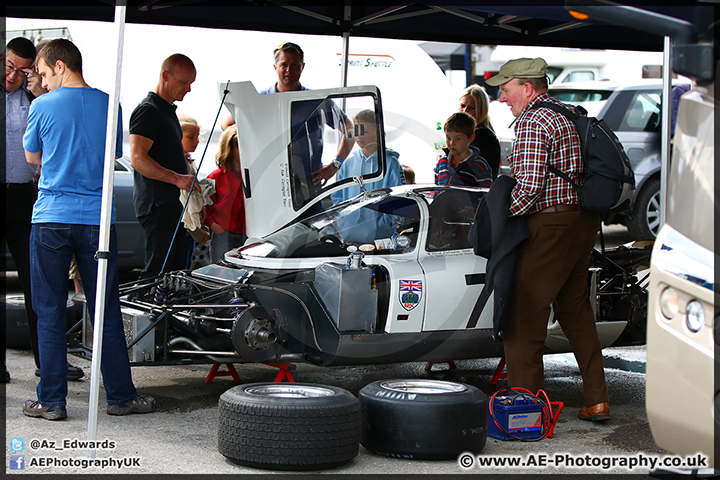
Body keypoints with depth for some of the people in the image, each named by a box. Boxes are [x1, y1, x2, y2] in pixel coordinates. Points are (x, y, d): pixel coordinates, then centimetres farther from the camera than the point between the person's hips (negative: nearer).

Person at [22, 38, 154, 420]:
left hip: (51, 219, -2)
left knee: (50, 313, 4)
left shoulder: (43, 106, -3)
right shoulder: (108, 105, 5)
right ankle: (120, 396, 14)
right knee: (107, 313, 8)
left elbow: (32, 157, 12)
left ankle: (51, 401, 6)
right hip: (97, 218, 2)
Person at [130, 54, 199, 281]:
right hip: (157, 204, -10)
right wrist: (177, 178, -25)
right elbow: (138, 159, -21)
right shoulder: (148, 110, -10)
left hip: (173, 204, 10)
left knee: (176, 270, 7)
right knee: (158, 271, -13)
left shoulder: (168, 110, 23)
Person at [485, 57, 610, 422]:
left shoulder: (532, 122, -13)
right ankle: (597, 400, 21)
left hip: (550, 227, -10)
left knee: (523, 315, -3)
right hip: (585, 219, 10)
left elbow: (530, 186, -21)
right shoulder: (570, 116, 15)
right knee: (575, 310, 18)